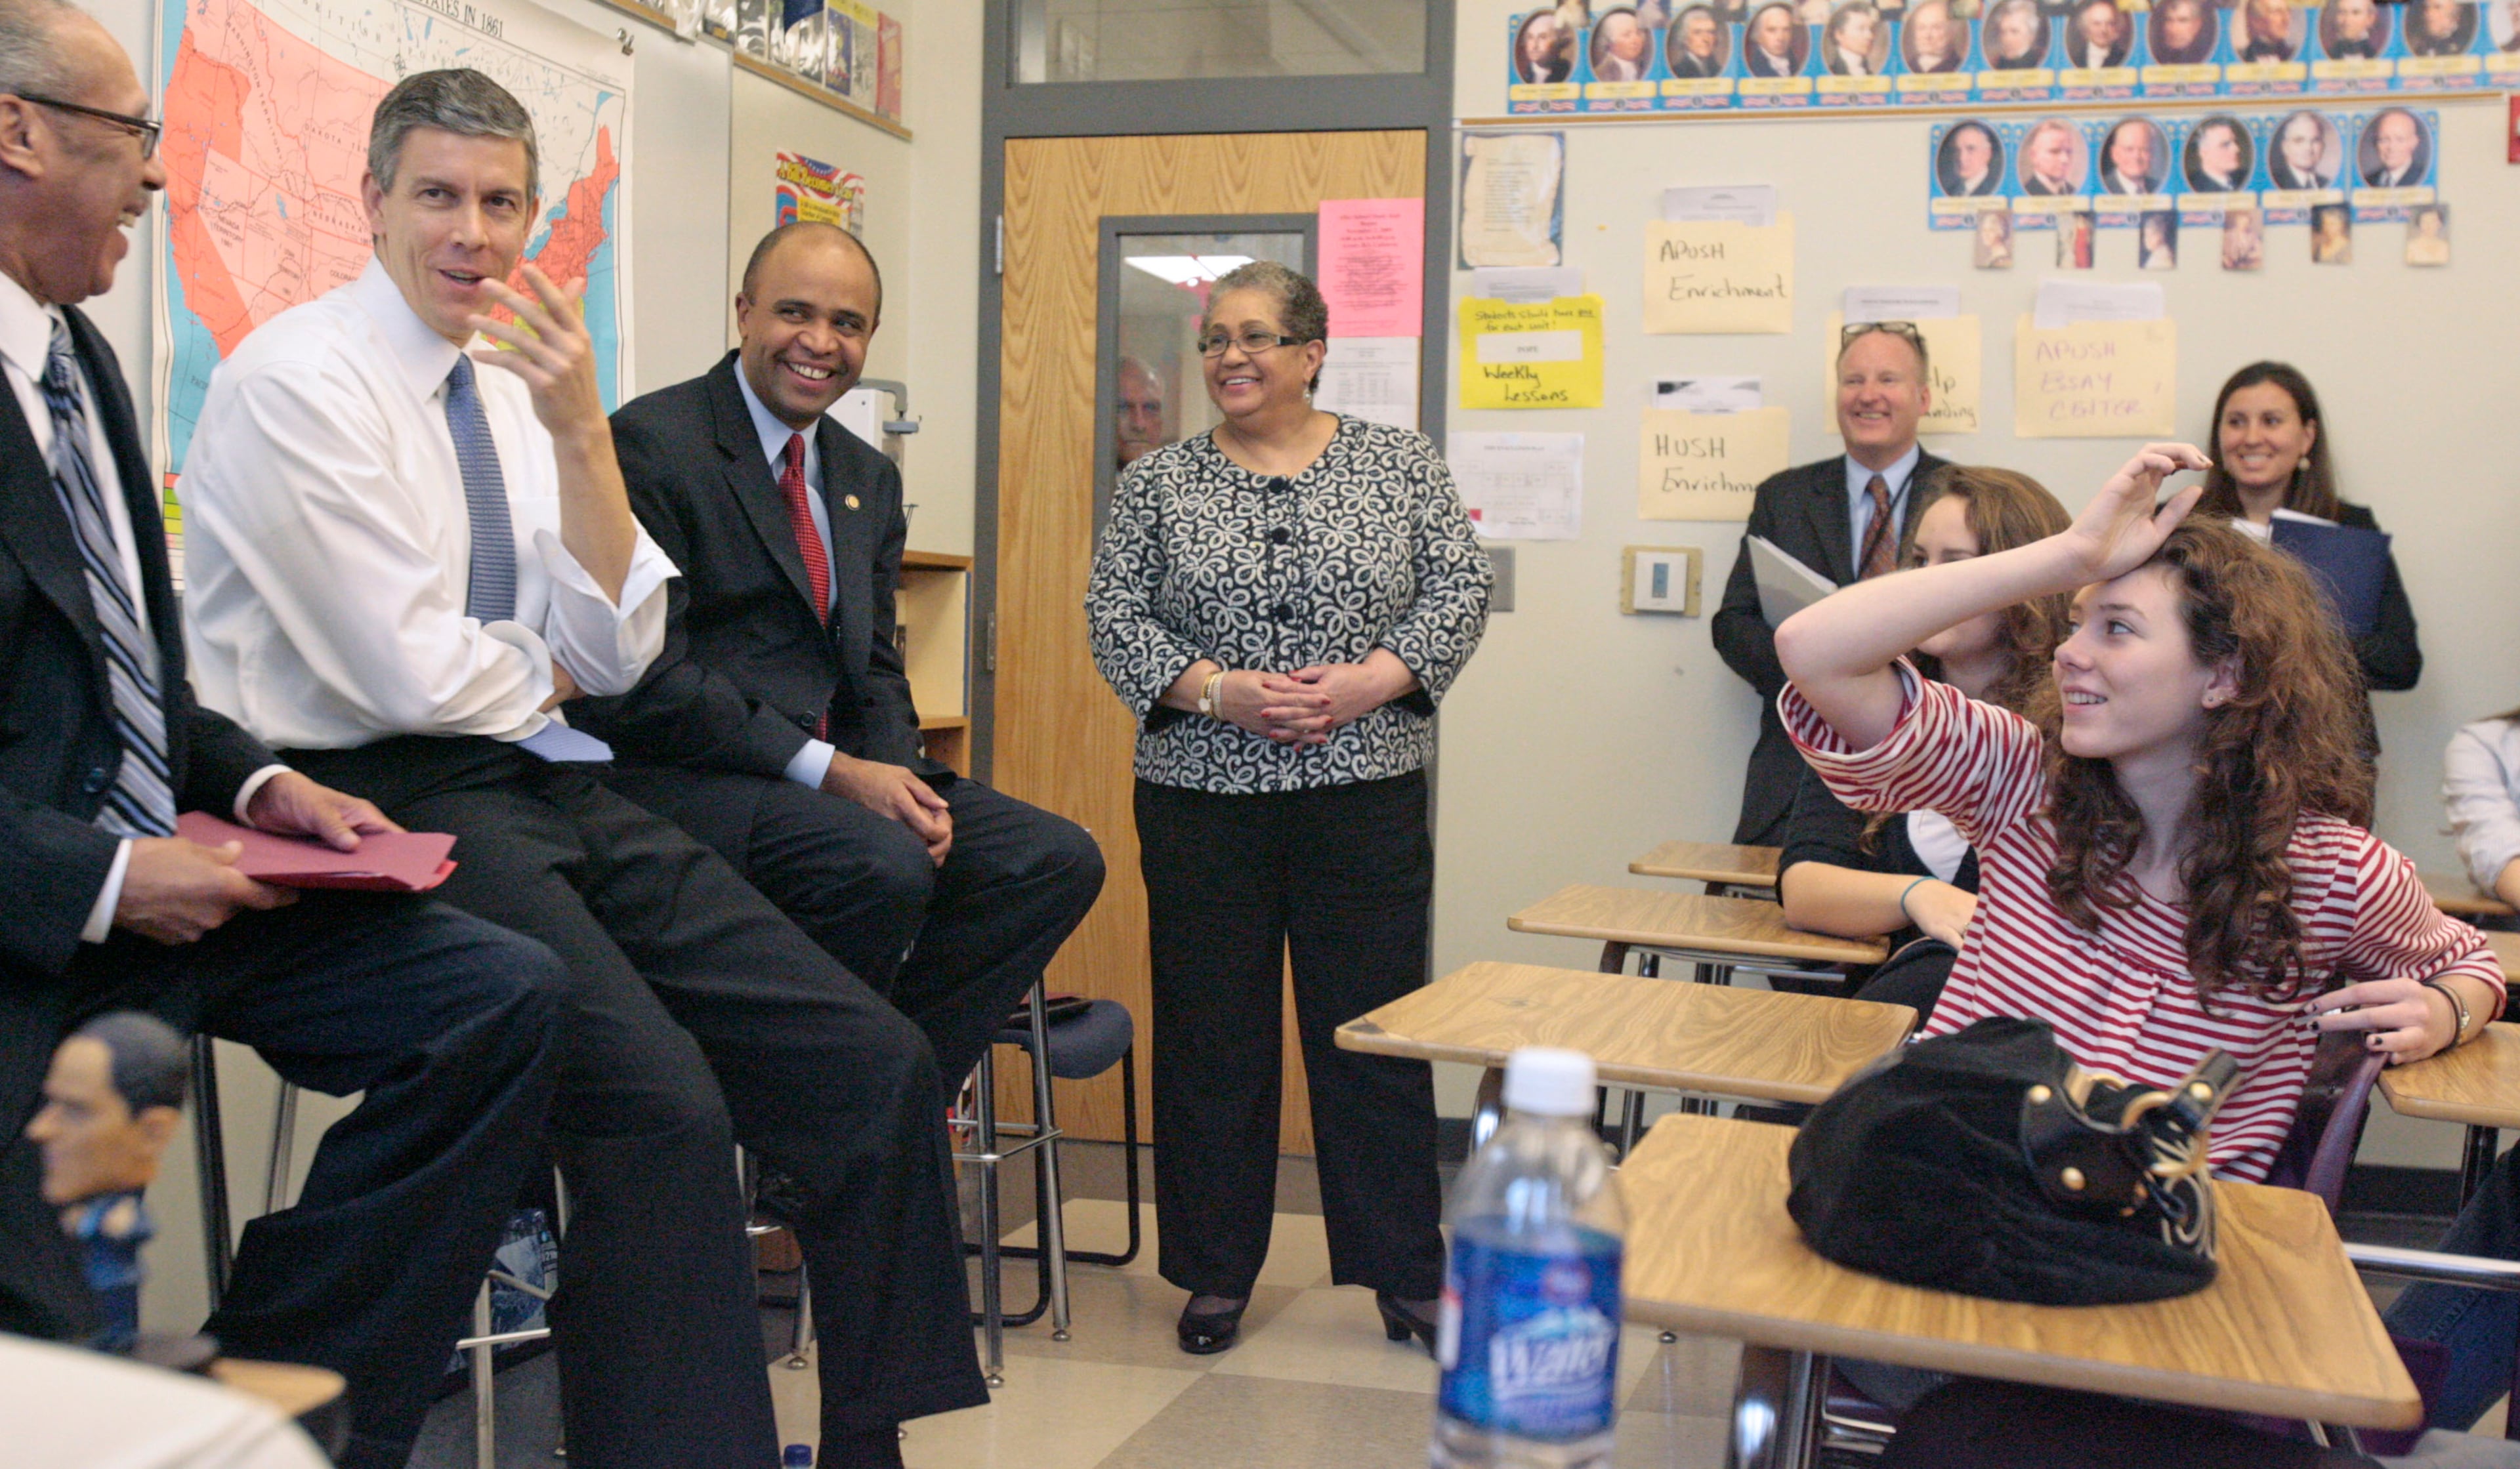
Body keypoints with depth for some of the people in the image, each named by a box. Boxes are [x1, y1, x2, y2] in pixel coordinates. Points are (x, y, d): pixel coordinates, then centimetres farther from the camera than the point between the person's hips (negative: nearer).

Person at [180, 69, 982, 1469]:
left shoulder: (516, 387, 15)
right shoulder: (299, 379, -6)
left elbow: (616, 652, 5)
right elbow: (407, 674, -14)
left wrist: (581, 433, -4)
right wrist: (543, 673, 6)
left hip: (547, 794, 7)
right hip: (386, 805, -7)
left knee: (879, 1065, -8)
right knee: (665, 1104, -31)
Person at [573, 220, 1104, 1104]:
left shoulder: (868, 479, 17)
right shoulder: (652, 443, -8)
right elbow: (647, 675, -16)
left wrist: (901, 780, -5)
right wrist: (829, 770, -19)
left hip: (835, 773, 8)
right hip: (684, 775, -8)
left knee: (1059, 861, -6)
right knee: (884, 866, -33)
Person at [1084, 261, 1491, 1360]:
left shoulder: (1402, 465, 5)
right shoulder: (1158, 483, 6)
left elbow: (1460, 593, 1)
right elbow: (1113, 619, 0)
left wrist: (1368, 681, -14)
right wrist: (1220, 692, -14)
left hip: (1366, 793, 0)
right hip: (1201, 797, 1)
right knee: (1211, 1032, 6)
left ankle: (1404, 1271, 17)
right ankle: (1216, 1271, 20)